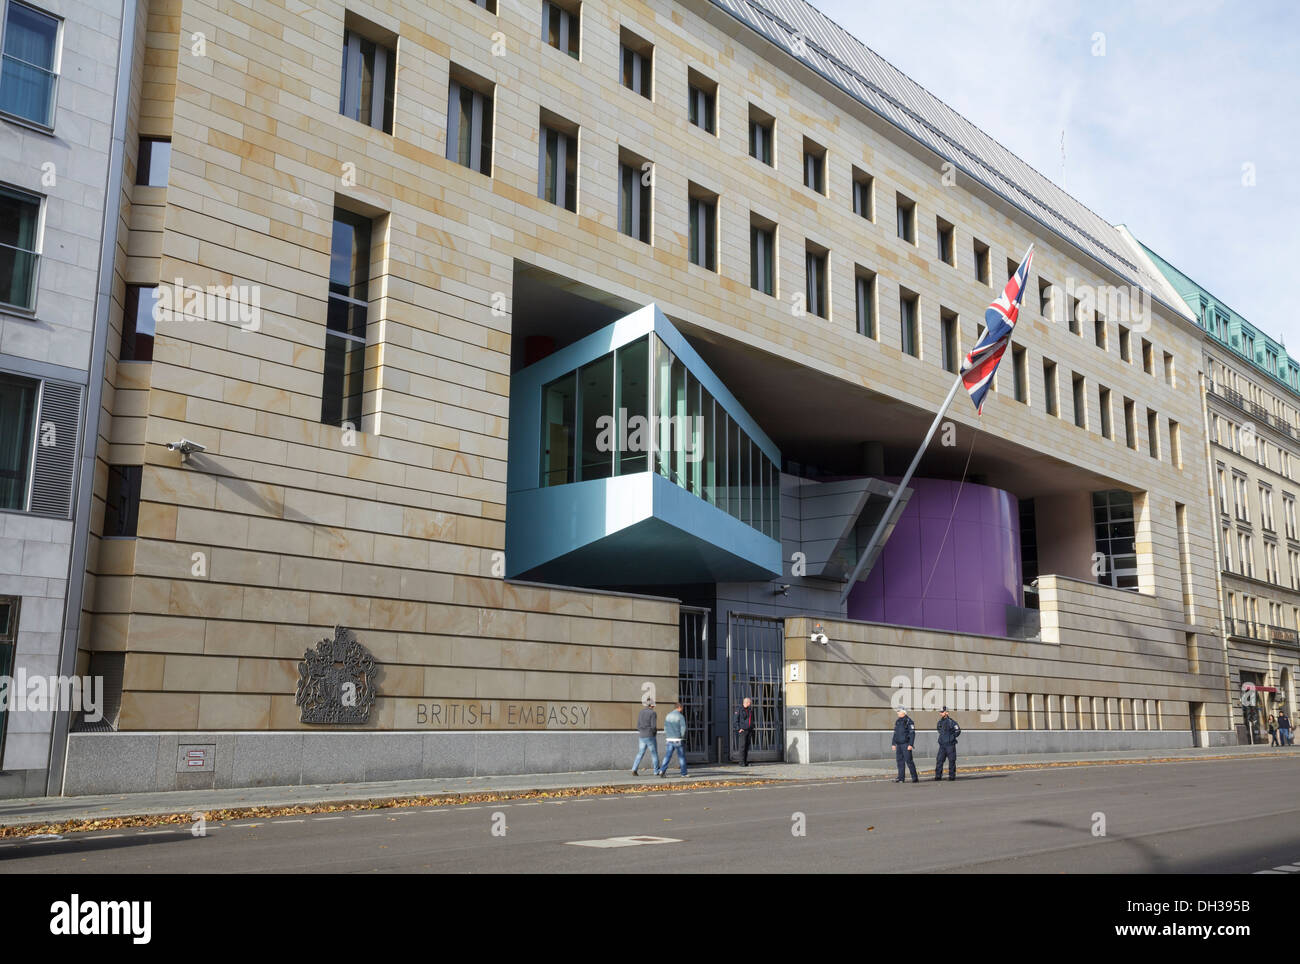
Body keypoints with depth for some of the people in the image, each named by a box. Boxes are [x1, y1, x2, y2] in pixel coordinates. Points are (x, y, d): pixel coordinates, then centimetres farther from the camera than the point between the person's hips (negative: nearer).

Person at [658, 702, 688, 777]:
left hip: (669, 740, 4)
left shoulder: (668, 716, 10)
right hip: (678, 740, -4)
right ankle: (684, 773, 15)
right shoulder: (681, 716, -9)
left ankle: (662, 770, -16)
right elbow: (683, 728, -15)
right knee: (682, 757, 9)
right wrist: (682, 737, 0)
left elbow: (665, 729, 11)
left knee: (667, 756, 1)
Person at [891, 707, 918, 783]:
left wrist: (910, 745, -17)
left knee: (909, 760, -8)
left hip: (906, 744, -7)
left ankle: (915, 778, -1)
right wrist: (894, 744, 15)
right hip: (899, 744, 7)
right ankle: (900, 778, 9)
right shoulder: (897, 721, 14)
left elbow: (912, 733, -11)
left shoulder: (908, 721, -8)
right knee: (900, 761, 6)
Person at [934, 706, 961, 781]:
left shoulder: (951, 721, -9)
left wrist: (952, 737, -10)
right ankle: (938, 776, 2)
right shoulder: (940, 722, 12)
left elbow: (958, 731, -8)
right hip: (942, 744, 6)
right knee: (939, 760, 0)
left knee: (951, 760, 0)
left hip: (950, 744, -6)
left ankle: (952, 776, 8)